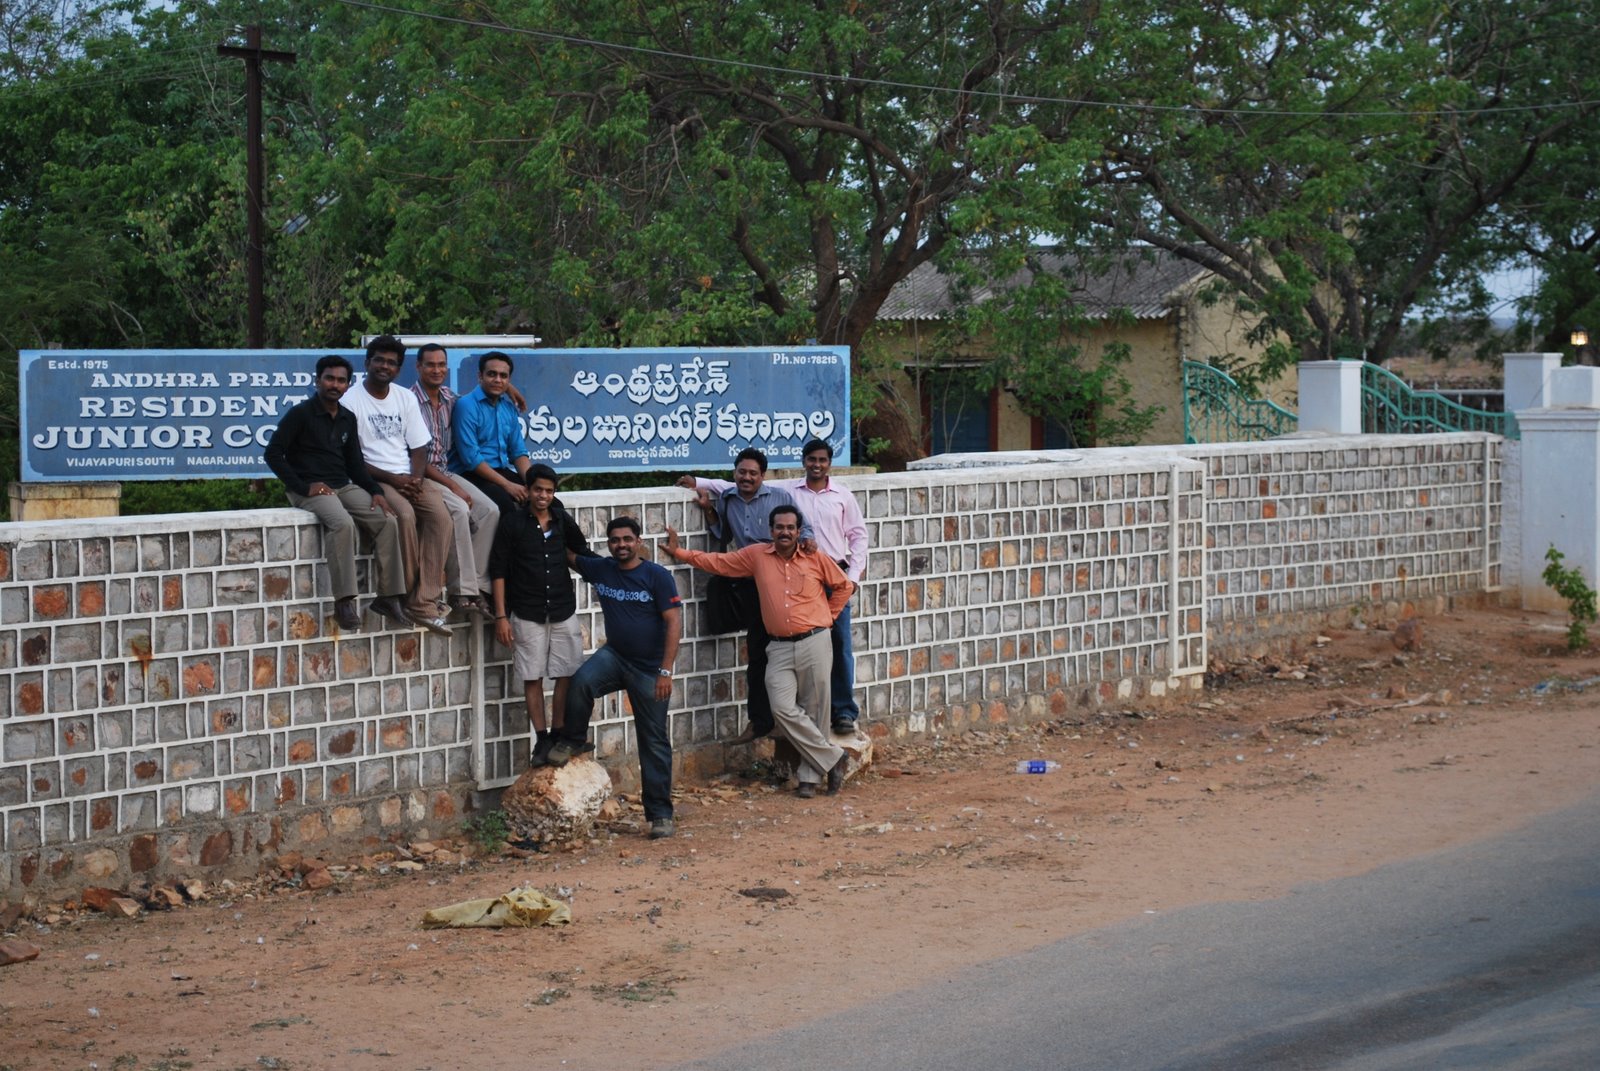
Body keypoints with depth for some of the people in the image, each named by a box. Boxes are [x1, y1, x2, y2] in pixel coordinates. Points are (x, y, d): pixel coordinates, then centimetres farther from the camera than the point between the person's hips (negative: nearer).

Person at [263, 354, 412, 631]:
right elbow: (273, 454, -8)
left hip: (344, 486, 7)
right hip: (309, 489, -7)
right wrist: (304, 487, -14)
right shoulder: (301, 413, -4)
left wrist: (375, 491, 2)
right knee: (342, 523, -35)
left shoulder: (348, 419, 15)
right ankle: (344, 602, -35)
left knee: (387, 521, -14)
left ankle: (388, 597, -11)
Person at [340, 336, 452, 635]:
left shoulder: (406, 399, 14)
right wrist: (392, 479, -14)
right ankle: (409, 592, -17)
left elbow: (420, 449, 13)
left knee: (440, 515, -24)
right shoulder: (351, 401, -3)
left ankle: (424, 603, -26)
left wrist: (415, 478, -8)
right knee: (405, 514, -34)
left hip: (409, 477, 5)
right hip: (372, 477, -5)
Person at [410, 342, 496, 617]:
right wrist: (452, 486, -18)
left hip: (444, 471, 7)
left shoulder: (450, 399, 10)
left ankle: (477, 586, -15)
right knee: (459, 510, -31)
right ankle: (462, 592, -29)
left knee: (490, 510, -15)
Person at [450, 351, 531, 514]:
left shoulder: (509, 408, 12)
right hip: (470, 475, -7)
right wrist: (507, 485, -20)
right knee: (502, 498, -34)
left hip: (501, 471, 7)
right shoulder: (466, 405, -10)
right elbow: (470, 458, -17)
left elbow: (519, 452, 12)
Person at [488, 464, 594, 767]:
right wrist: (501, 616, -8)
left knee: (566, 676, 1)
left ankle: (558, 736, 11)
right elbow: (498, 571, -3)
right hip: (528, 615, -2)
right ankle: (541, 740, 9)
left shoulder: (563, 522, 4)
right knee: (532, 679, 1)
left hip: (563, 613, 3)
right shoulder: (512, 523, -5)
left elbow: (584, 553, 19)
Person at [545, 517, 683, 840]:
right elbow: (568, 556, 18)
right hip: (614, 656, 3)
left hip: (649, 668, -3)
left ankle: (660, 814, 8)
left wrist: (665, 671, -19)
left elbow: (674, 623, -13)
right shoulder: (600, 569, 2)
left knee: (654, 742, 1)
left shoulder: (657, 576, -11)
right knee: (580, 682, -29)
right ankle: (573, 741, -4)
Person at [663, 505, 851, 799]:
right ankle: (832, 758, -2)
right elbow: (717, 563, 11)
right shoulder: (756, 555, 6)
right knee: (783, 708, -13)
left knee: (813, 711, 1)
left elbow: (844, 586, 14)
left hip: (814, 643, -2)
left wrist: (827, 616, 9)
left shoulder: (816, 559, 2)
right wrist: (679, 552, 7)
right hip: (780, 648, 2)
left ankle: (809, 776, 12)